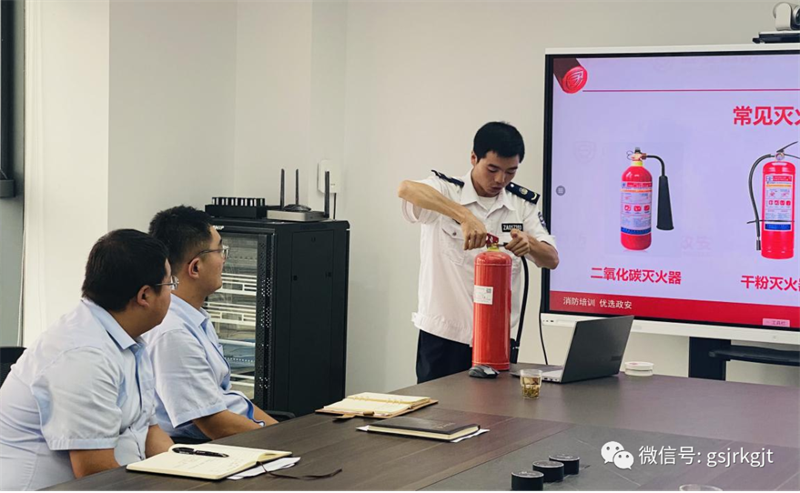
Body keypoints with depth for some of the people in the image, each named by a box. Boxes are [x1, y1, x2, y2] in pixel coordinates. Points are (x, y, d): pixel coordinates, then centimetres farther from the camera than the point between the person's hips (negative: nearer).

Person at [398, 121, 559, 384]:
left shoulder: (523, 203, 5)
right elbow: (406, 189, -29)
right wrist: (464, 216, -41)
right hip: (442, 335, -3)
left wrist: (530, 244, -22)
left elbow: (552, 260, 2)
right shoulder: (444, 190, -8)